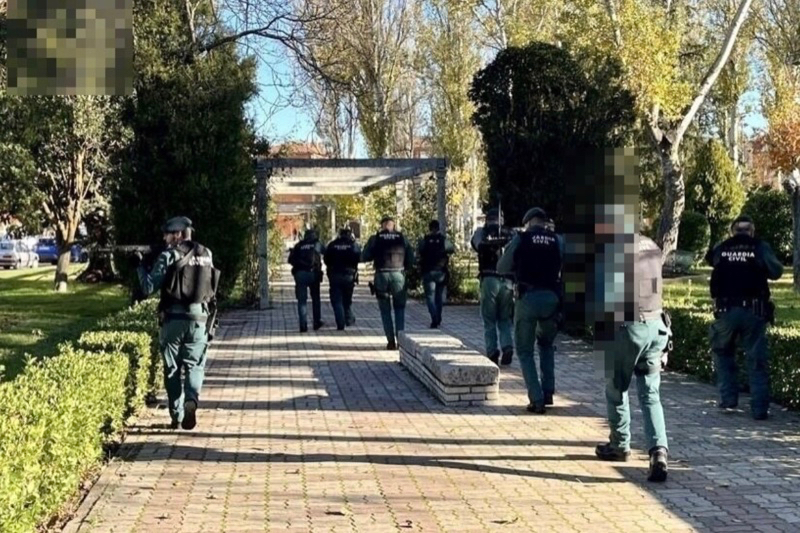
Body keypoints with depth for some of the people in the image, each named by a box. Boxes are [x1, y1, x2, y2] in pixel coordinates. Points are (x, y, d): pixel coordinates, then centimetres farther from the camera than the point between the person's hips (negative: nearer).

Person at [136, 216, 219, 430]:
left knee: (172, 369, 10)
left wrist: (139, 265, 5)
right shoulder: (206, 254, 7)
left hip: (174, 319, -2)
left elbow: (149, 287, -8)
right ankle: (191, 400, -17)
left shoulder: (169, 255, -6)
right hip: (199, 319, 3)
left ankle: (177, 415, 10)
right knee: (195, 365, 9)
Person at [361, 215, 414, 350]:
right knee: (400, 308, 13)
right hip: (398, 275, 1)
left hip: (381, 275, -1)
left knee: (385, 310, 10)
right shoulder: (402, 238, 5)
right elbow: (411, 259, 4)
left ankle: (391, 341, 5)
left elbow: (364, 257, 0)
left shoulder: (375, 239, 1)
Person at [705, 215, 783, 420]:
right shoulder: (760, 247, -2)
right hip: (754, 311, -1)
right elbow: (776, 271, -4)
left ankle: (728, 398, 14)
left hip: (726, 311, 2)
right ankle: (760, 408, 2)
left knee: (723, 353, 22)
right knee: (757, 360, 5)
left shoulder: (721, 249, 4)